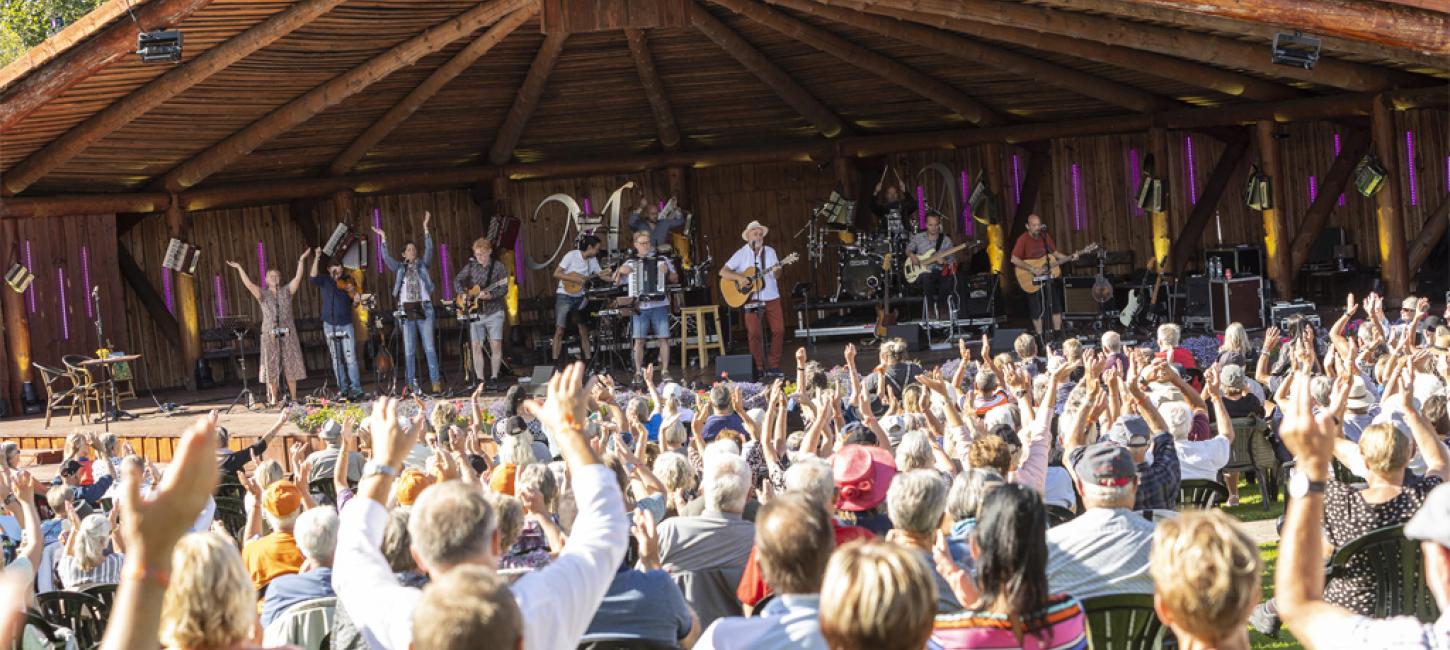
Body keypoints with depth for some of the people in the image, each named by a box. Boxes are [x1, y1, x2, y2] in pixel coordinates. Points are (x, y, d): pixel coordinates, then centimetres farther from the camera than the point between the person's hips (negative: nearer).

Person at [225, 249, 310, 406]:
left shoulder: (286, 291, 7)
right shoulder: (263, 294, 4)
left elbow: (298, 278, -3)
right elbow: (248, 284, -7)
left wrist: (301, 260, -10)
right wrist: (239, 268, -12)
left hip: (288, 334, 1)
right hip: (270, 335, -1)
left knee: (291, 365, 2)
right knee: (272, 366, 1)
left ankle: (293, 396, 7)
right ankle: (273, 398, 4)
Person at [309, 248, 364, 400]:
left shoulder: (348, 281, 2)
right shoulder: (325, 281, 1)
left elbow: (352, 305, 9)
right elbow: (312, 279, -21)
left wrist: (356, 300, -15)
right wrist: (316, 258, -25)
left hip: (346, 324, -1)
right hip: (330, 325, 1)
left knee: (350, 358, -8)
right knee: (336, 359, 6)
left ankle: (356, 389, -8)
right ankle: (343, 388, 12)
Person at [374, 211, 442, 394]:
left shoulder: (423, 264, 9)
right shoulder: (399, 267, 12)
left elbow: (429, 250, -3)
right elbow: (386, 258, 1)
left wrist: (425, 228, -10)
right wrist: (383, 239, -6)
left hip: (424, 309, -1)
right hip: (406, 310, 1)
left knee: (429, 347, -5)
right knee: (409, 350, 1)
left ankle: (436, 382, -5)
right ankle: (411, 384, 2)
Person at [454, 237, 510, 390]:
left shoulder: (498, 267, -2)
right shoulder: (471, 266, 6)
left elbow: (504, 289, -8)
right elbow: (457, 280, 15)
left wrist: (490, 295, -24)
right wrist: (462, 294, -3)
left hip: (494, 312, -3)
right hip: (475, 312, 3)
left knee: (496, 345, -7)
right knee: (476, 346, -1)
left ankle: (494, 378, 2)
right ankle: (480, 380, 4)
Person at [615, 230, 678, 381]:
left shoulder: (662, 260, 10)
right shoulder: (630, 263, 10)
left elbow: (675, 279, 11)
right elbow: (617, 282, 10)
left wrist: (667, 272, -8)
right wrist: (620, 271, -7)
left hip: (660, 305, 0)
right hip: (640, 307, 0)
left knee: (664, 339, -3)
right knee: (639, 340, -3)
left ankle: (665, 371, 4)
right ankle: (638, 373, 4)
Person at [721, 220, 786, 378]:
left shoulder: (770, 252, 9)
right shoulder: (742, 254, 0)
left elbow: (776, 276, 7)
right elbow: (723, 272, -3)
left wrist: (777, 271, -16)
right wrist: (739, 277, -18)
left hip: (772, 298, 3)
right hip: (752, 299, -3)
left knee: (779, 330, -4)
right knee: (755, 333, -7)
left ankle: (773, 366, 6)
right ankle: (759, 368, 3)